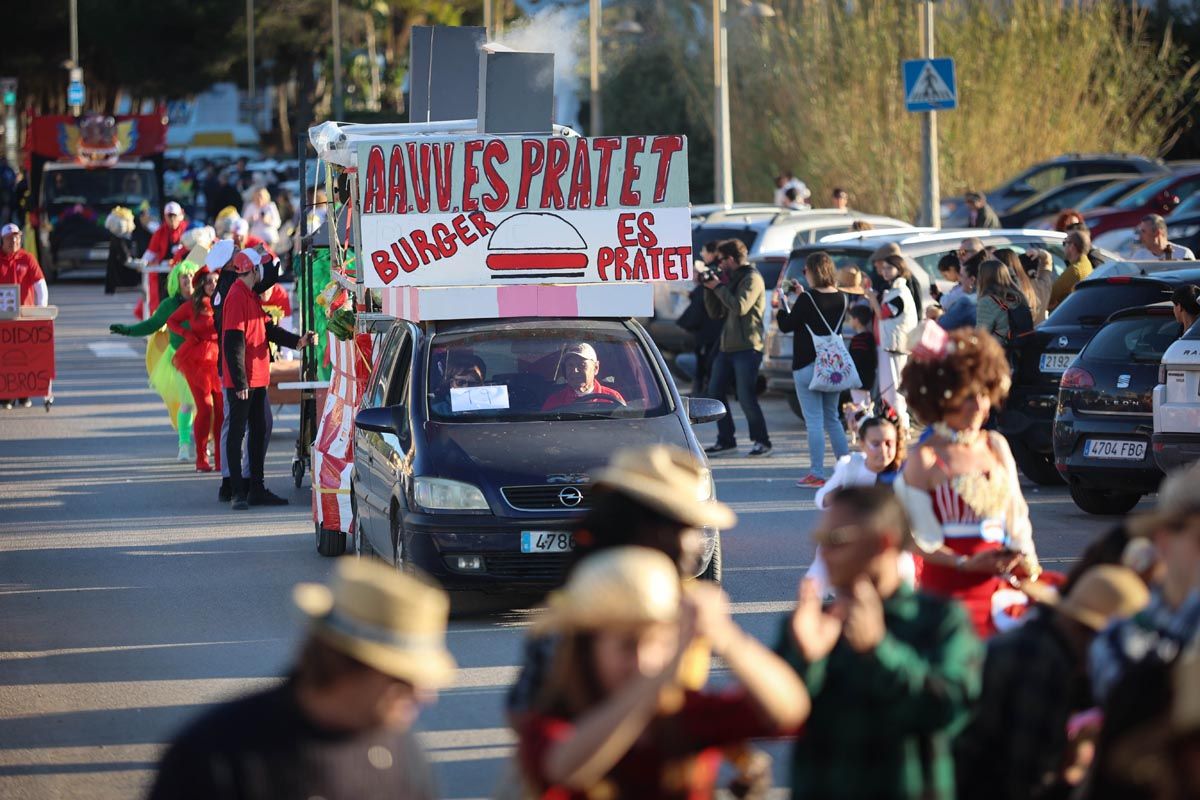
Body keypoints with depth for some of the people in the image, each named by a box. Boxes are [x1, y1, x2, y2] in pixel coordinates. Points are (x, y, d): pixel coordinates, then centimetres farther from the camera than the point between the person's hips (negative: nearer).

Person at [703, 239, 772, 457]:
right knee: (714, 392, 7)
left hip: (746, 348, -9)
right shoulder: (731, 280, 19)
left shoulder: (752, 278, -8)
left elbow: (740, 307, -22)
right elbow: (716, 313, 19)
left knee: (746, 398, -10)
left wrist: (718, 287, -12)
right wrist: (709, 289, 7)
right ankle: (726, 439, 15)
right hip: (727, 347, 9)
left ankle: (762, 441, 1)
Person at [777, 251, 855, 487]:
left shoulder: (807, 300, -15)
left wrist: (782, 305, 9)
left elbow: (786, 325, -8)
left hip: (808, 366, -7)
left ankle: (817, 474, -5)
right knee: (832, 419, 17)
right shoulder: (842, 299, 4)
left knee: (814, 421, -5)